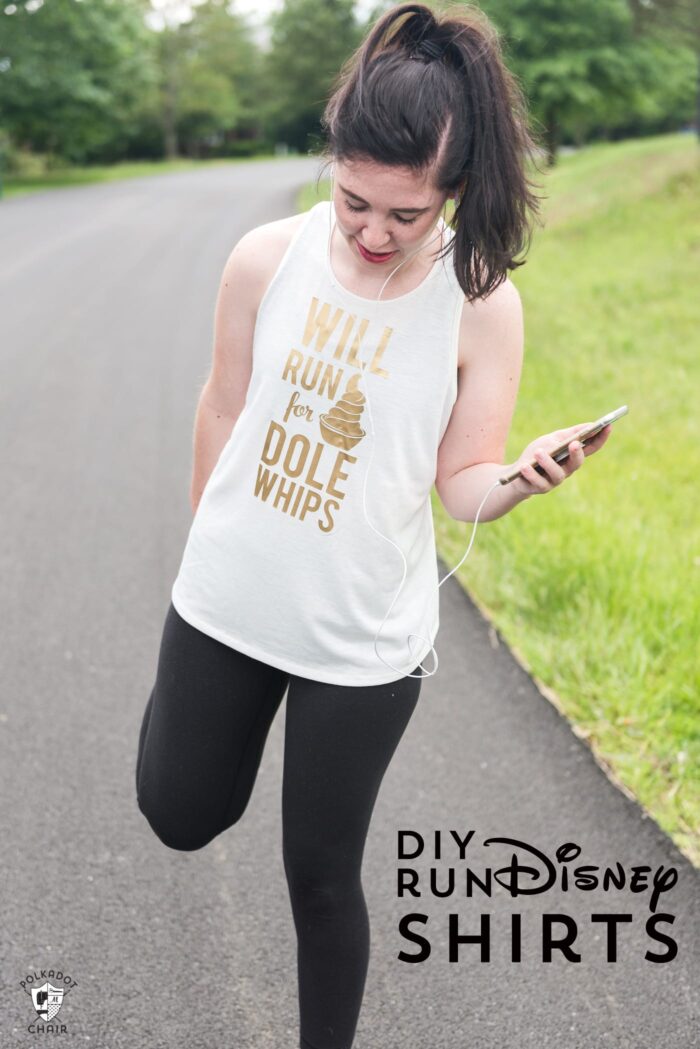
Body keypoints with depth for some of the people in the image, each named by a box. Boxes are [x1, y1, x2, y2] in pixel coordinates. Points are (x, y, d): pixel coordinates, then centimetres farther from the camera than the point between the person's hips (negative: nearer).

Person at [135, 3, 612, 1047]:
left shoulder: (483, 304, -15)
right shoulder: (268, 258, -10)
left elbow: (462, 484, -10)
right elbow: (224, 407, 4)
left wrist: (523, 478, -33)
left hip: (363, 640, -2)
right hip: (227, 601, 3)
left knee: (322, 876, 10)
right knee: (183, 815, 20)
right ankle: (188, 695, 53)